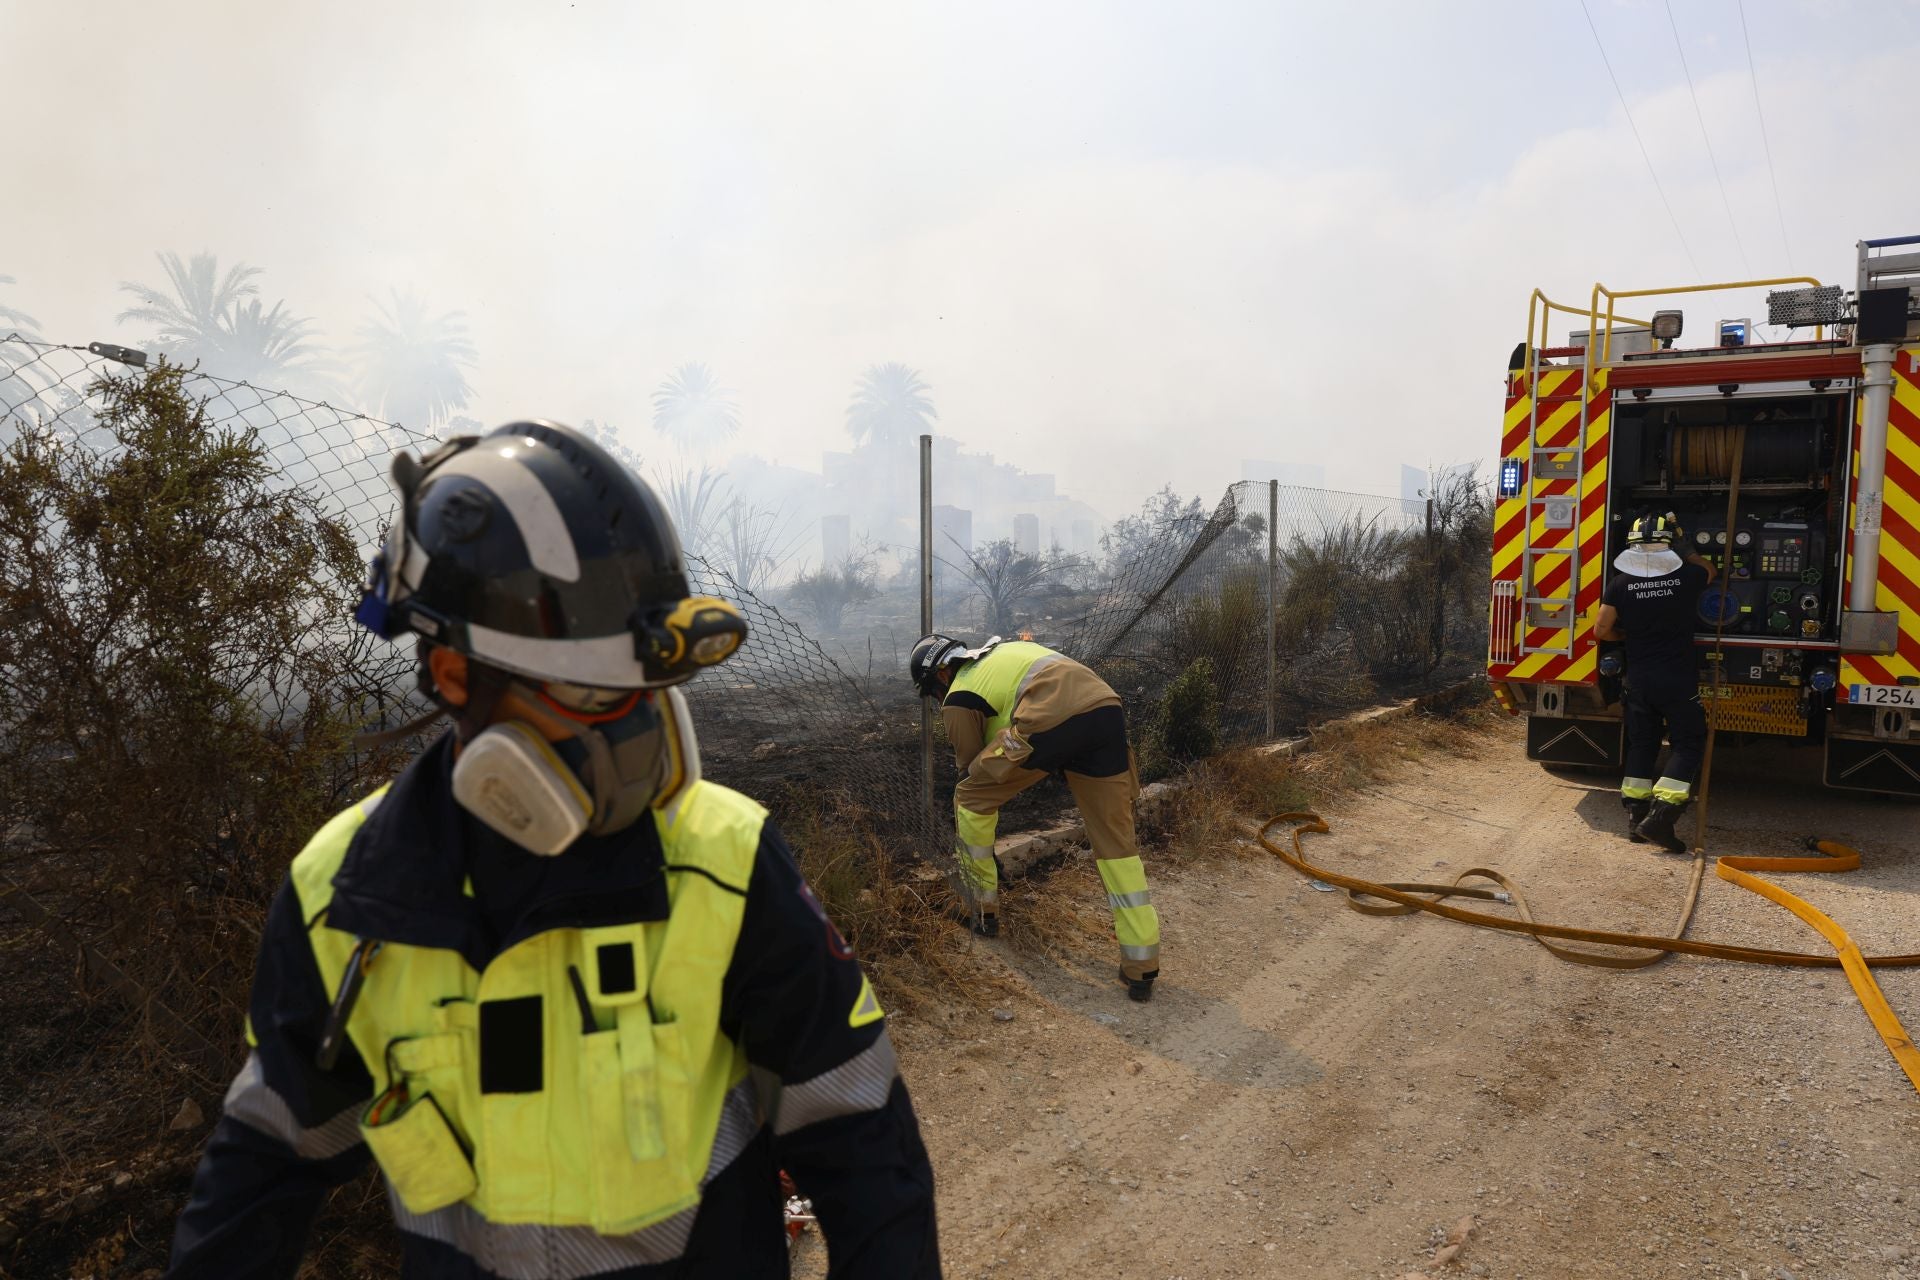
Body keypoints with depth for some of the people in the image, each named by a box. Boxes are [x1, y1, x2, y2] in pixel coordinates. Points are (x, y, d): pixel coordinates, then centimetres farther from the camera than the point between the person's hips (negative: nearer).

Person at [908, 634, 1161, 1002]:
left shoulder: (958, 699, 15)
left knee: (970, 801, 17)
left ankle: (985, 912, 28)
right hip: (1107, 709, 7)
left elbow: (971, 771, 22)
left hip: (1050, 722, -7)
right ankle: (1141, 969, 12)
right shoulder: (1002, 650, 35)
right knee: (1116, 840, 13)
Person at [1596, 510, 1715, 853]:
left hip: (1639, 679, 2)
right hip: (1679, 680, -2)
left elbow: (1602, 630, -2)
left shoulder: (1621, 584, -6)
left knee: (1641, 745, 13)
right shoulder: (1687, 578, -7)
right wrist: (1685, 551, 32)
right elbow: (1708, 570, 19)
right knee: (1688, 744, 6)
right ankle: (1660, 816, -7)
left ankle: (1636, 817, 14)